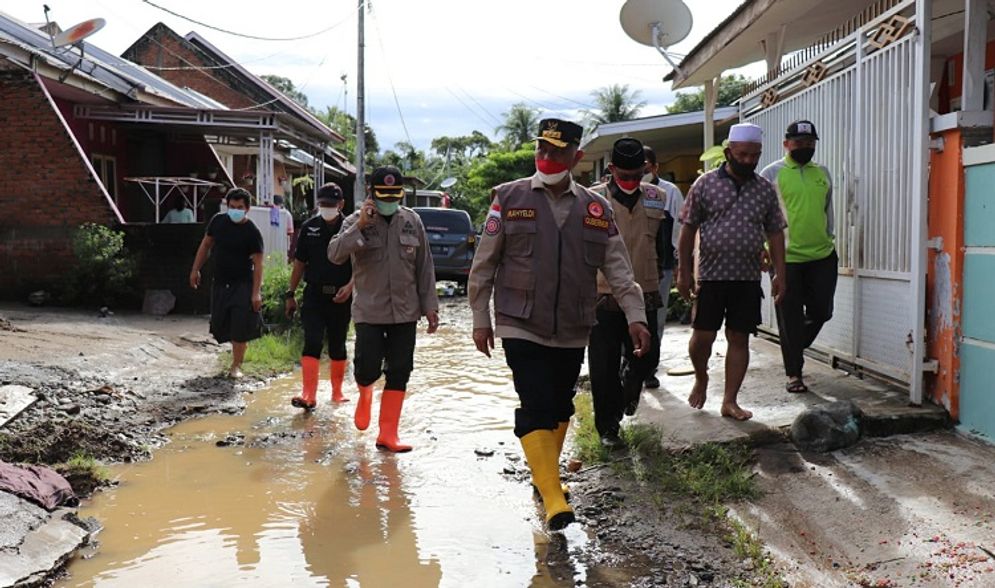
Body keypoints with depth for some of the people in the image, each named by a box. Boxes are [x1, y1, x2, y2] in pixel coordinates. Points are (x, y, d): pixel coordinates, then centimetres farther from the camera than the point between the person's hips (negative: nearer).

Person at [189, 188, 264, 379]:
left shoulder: (252, 232, -13)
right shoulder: (218, 220, 2)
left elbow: (258, 264, -13)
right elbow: (206, 244, 15)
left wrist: (256, 292, -19)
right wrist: (195, 269, 13)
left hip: (242, 284, -5)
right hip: (220, 283, 5)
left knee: (240, 328, -6)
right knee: (221, 325, 9)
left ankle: (236, 365, 8)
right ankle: (238, 353, 34)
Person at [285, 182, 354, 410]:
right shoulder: (309, 227, 5)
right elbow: (300, 262, 11)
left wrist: (350, 286, -21)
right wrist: (291, 293, 11)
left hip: (341, 297, -1)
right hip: (314, 295, 1)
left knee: (338, 346, 11)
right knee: (312, 344, -10)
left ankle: (337, 393, 25)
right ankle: (308, 396, -13)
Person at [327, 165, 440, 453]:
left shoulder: (412, 221, 4)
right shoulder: (357, 221, -4)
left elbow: (424, 266, 8)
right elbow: (335, 255, -18)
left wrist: (429, 305, 7)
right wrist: (359, 226, -27)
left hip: (405, 311, 3)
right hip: (369, 311, -3)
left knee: (399, 373, 3)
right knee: (368, 367, -7)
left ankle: (387, 434, 13)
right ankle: (365, 393, 31)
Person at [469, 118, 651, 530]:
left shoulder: (596, 209, 6)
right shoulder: (509, 199, -2)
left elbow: (619, 269, 4)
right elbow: (484, 265, 1)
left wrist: (635, 315, -7)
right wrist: (481, 319, -1)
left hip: (573, 331, 4)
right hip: (521, 327, -3)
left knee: (561, 406, 14)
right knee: (536, 407, -11)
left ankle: (546, 472, 36)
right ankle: (553, 497, -7)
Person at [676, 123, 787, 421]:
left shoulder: (765, 189, 7)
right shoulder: (705, 184, -1)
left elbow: (775, 233, 10)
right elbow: (688, 229, 0)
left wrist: (780, 274, 3)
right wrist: (683, 271, -4)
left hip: (748, 279, 2)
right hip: (710, 276, -2)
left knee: (739, 339, 3)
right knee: (702, 336, 1)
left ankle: (730, 401, 11)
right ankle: (701, 379, 30)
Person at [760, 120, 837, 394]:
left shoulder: (823, 173, 12)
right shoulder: (772, 173, -2)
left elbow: (828, 210, 21)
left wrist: (829, 240, 18)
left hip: (822, 256, 4)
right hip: (786, 258, -4)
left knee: (821, 311, 6)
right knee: (790, 318, 2)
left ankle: (795, 347, 33)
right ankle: (794, 374, 12)